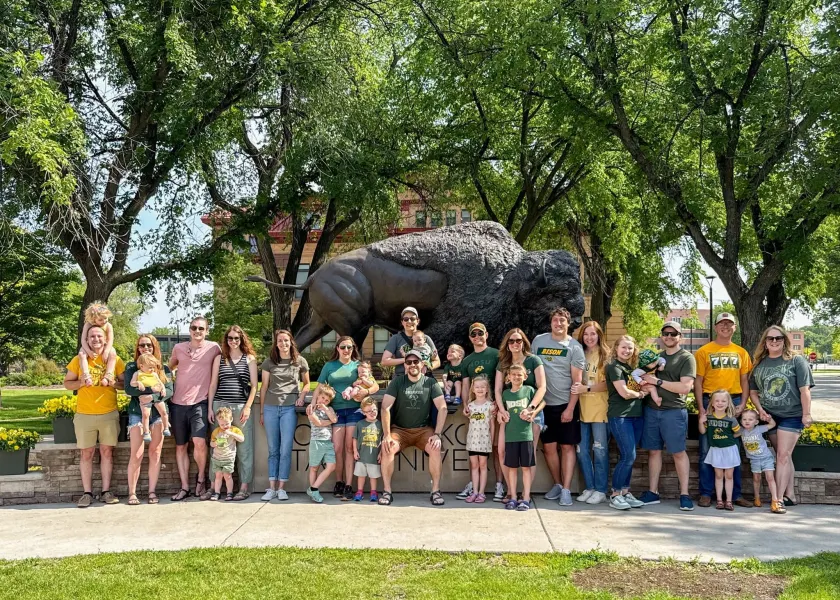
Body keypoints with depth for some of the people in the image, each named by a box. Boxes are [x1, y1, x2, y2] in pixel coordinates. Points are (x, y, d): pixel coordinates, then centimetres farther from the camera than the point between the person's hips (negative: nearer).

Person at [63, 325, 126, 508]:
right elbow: (67, 383, 7)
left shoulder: (115, 359, 3)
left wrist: (113, 383, -14)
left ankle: (106, 491, 11)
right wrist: (81, 382, -13)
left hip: (109, 414, 0)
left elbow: (125, 383, 7)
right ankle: (87, 493, 8)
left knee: (106, 451, 5)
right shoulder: (79, 360, 2)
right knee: (86, 453, 2)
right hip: (84, 414, 0)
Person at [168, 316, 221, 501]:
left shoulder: (213, 348, 0)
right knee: (181, 446, 8)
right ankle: (184, 487, 18)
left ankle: (201, 477, 5)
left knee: (199, 441, -20)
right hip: (178, 403, 4)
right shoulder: (178, 348, 8)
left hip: (200, 402, -3)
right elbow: (170, 367, 26)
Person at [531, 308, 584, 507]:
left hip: (566, 404, -3)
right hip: (544, 403, 3)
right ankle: (557, 484, 22)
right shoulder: (539, 341, 5)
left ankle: (566, 490, 2)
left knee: (567, 446, -1)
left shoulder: (574, 347, -4)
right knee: (548, 446, 6)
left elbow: (577, 380, -6)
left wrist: (570, 408, -12)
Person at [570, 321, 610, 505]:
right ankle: (589, 488, 18)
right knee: (582, 451, 6)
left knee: (600, 450, 1)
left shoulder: (605, 356, -1)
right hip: (582, 409, 4)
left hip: (600, 409, -4)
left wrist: (586, 388, -19)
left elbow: (607, 384, -8)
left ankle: (601, 490, 9)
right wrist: (577, 389, -4)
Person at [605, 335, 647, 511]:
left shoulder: (631, 367, 18)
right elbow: (624, 393, -12)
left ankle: (625, 492, 15)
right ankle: (615, 495, -1)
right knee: (628, 456, -11)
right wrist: (640, 394, 4)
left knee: (627, 457, 8)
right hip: (620, 416, -7)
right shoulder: (614, 367, -7)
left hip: (636, 415, 7)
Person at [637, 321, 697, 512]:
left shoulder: (686, 358, -2)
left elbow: (685, 387, -13)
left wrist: (658, 382, -14)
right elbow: (647, 380, 23)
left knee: (678, 452, 0)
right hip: (651, 410, 5)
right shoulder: (656, 357, 16)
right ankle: (652, 492, 14)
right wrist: (645, 386, -2)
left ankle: (684, 495, 6)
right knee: (653, 451, 8)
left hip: (674, 412, -5)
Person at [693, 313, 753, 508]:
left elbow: (745, 380, 11)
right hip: (710, 402, -2)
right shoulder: (704, 351, 2)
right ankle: (706, 494, 7)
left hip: (734, 402, 3)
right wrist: (701, 408, -9)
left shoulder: (741, 352, 11)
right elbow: (698, 381, -1)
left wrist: (742, 404, -3)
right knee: (707, 449, 0)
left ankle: (736, 494, 15)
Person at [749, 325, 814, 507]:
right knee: (783, 457, 12)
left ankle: (779, 498, -10)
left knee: (783, 455, -10)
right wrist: (760, 410, -3)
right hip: (770, 416, 4)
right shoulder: (759, 363, 7)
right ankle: (790, 495, 19)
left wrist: (806, 414, -11)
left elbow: (804, 390, -7)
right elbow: (753, 391, 11)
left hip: (791, 415, -4)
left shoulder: (796, 361, -4)